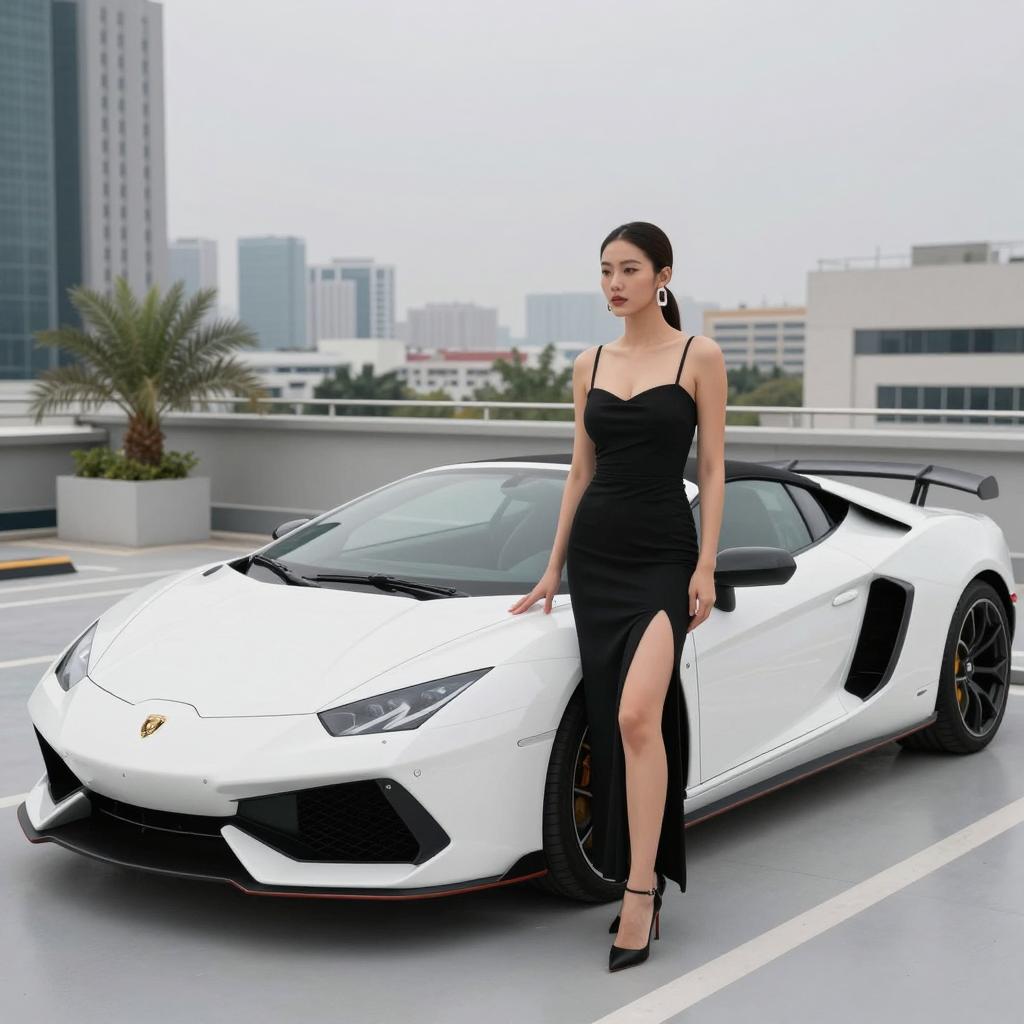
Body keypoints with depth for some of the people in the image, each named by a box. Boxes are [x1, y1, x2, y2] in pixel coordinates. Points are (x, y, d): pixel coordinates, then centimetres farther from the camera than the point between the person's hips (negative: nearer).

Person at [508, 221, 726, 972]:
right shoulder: (590, 365, 10)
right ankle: (637, 878, 19)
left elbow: (713, 468, -4)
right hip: (595, 552, 5)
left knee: (638, 716, -21)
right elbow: (581, 470, 14)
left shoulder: (699, 356, -3)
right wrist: (555, 566, 13)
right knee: (612, 722, 7)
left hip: (663, 554, -5)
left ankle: (641, 888, -15)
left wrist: (707, 566, -11)